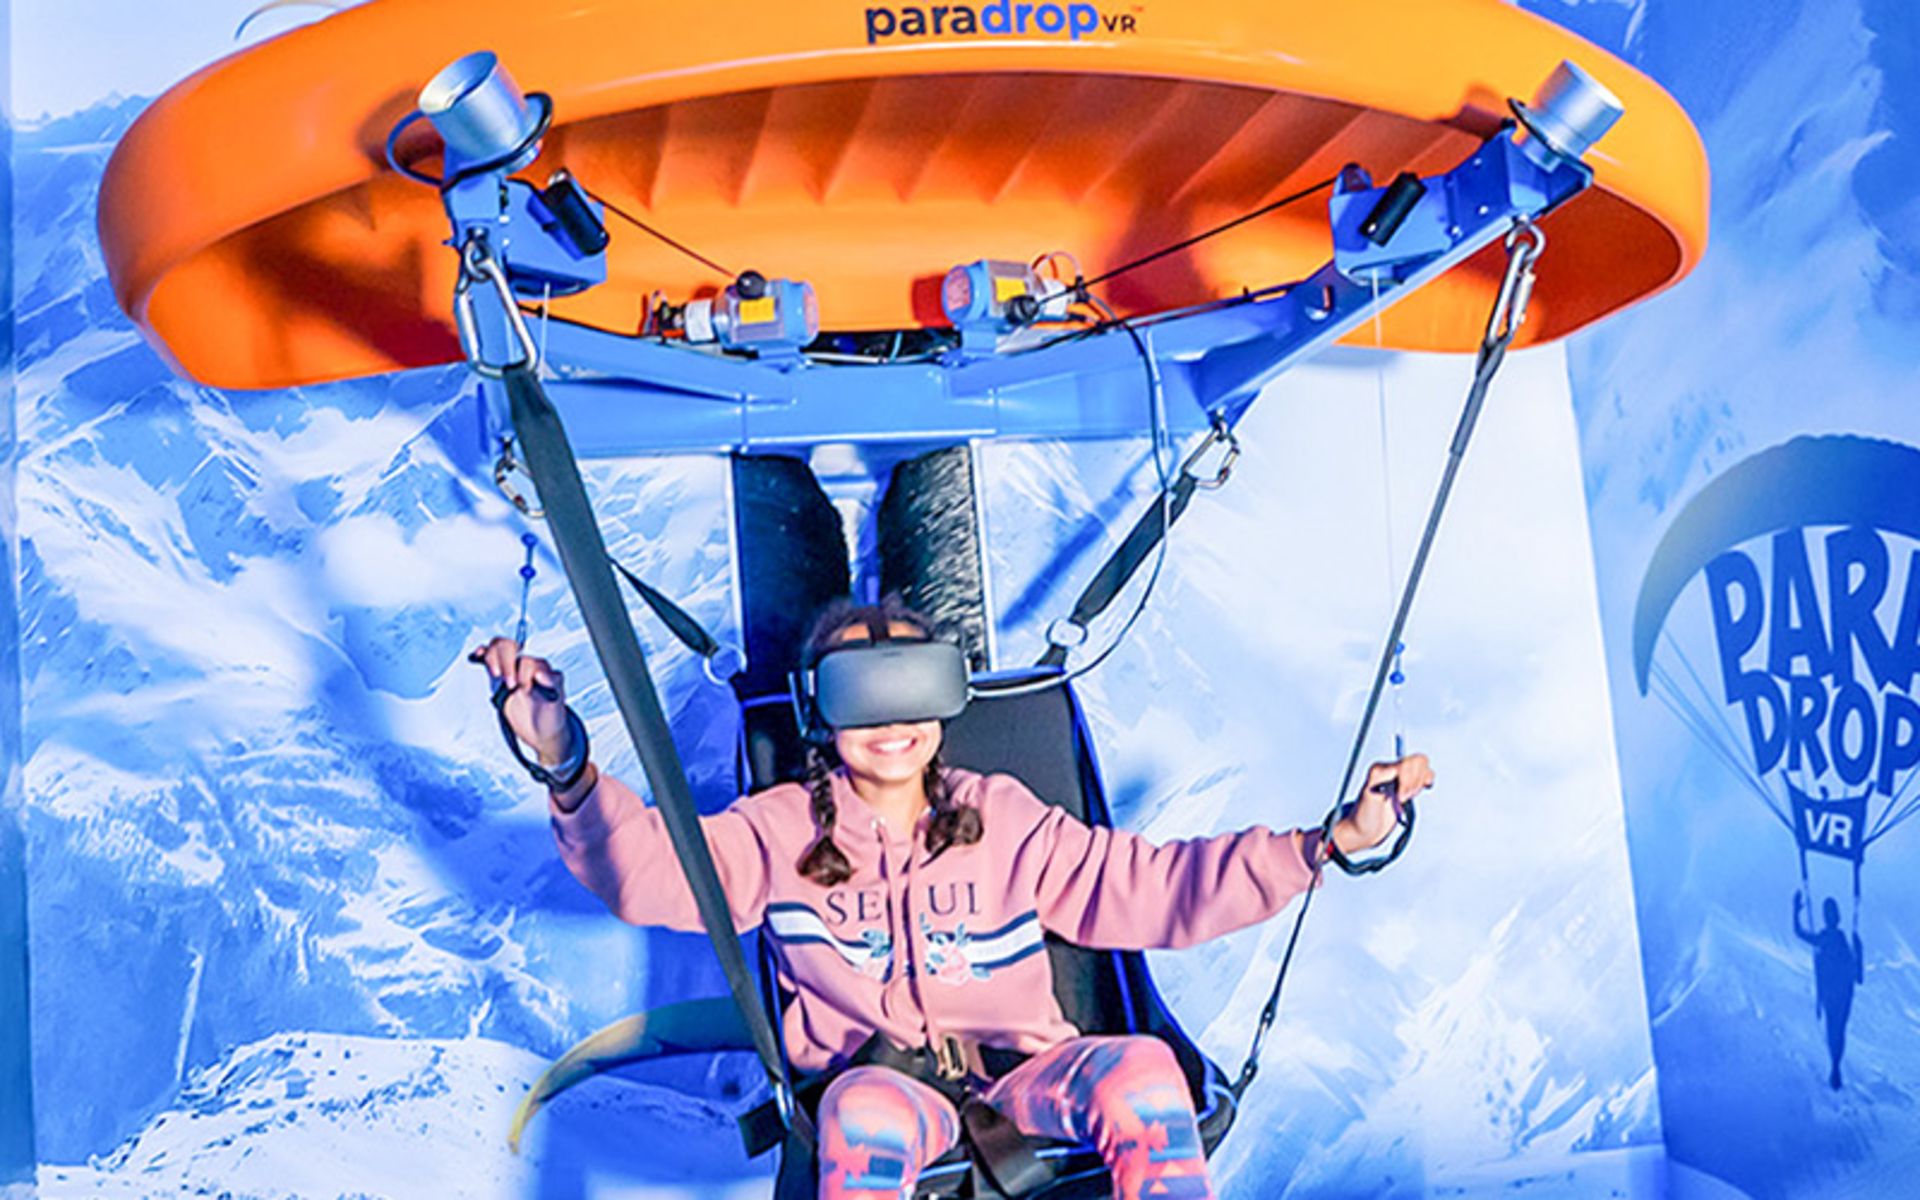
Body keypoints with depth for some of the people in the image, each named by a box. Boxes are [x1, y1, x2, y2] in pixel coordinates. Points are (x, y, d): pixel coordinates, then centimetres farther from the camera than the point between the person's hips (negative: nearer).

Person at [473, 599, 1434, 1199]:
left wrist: (1325, 844, -1)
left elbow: (1153, 887, 6)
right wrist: (566, 767, -26)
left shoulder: (1003, 820, 8)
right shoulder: (784, 831, 5)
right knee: (864, 1108, -37)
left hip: (1021, 1078, 2)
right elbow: (644, 869, -7)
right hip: (876, 1085, -1)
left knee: (1141, 1071, -30)